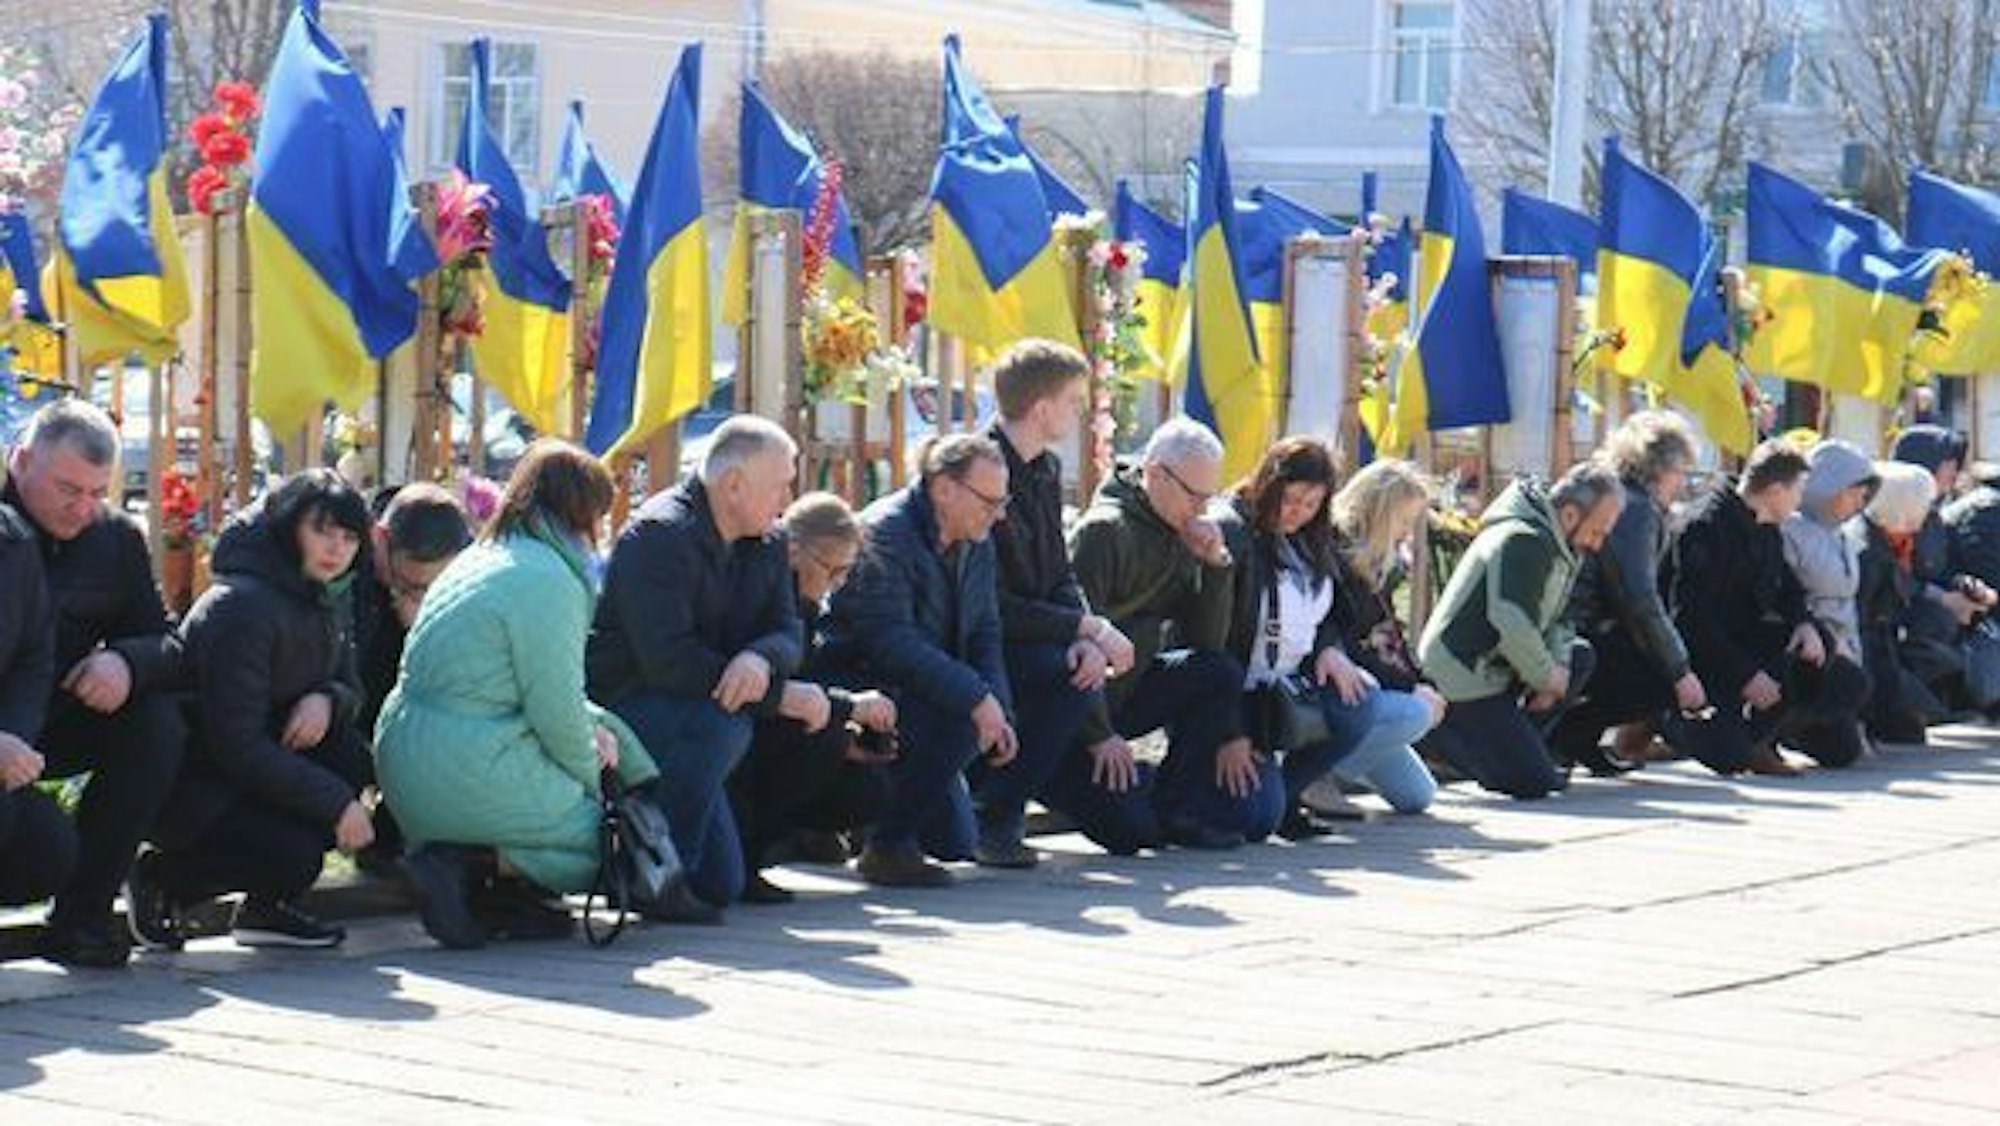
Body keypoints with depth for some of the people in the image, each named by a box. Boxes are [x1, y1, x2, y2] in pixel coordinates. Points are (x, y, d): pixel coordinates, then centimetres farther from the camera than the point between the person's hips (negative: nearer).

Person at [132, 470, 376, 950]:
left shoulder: (320, 601, 7)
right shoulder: (243, 608, -23)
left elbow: (350, 687, 13)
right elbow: (238, 743, -26)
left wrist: (326, 700, -14)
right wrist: (337, 803, -26)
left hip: (248, 769, 9)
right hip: (185, 783, -9)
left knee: (353, 755, -13)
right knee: (295, 852, -28)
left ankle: (267, 906, -2)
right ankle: (159, 879, -4)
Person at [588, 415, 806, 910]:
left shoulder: (765, 544, 7)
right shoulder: (660, 535, -19)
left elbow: (787, 634, -2)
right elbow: (667, 659, -27)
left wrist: (761, 659, -29)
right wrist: (780, 696, -27)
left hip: (684, 714, 8)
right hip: (615, 704, -8)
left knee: (721, 888, 0)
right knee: (719, 721, -37)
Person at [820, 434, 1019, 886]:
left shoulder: (976, 543, 6)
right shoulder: (884, 534, -20)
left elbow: (984, 634, 7)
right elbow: (891, 639, -30)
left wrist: (1000, 713, -11)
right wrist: (977, 698, -35)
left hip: (927, 692, 8)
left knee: (957, 844, 5)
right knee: (960, 723, -34)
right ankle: (886, 847, -19)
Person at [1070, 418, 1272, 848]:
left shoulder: (1178, 538, 8)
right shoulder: (1104, 532, -17)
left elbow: (1208, 642, 5)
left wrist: (1214, 566, -8)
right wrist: (1100, 738, -25)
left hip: (1132, 690, 8)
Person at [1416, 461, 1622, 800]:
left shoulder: (1562, 546, 10)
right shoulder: (1524, 541, -22)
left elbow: (1555, 619, 15)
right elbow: (1513, 625, -30)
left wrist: (1556, 667, -5)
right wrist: (1547, 677, -15)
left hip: (1494, 667, 10)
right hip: (1460, 682, -10)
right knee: (1534, 784, -13)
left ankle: (1514, 746, 7)